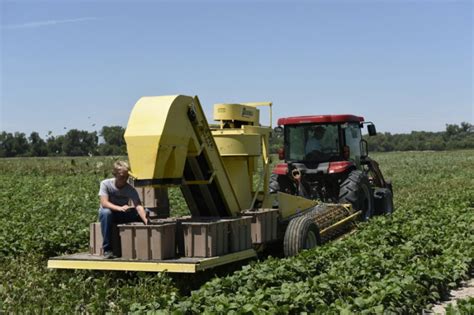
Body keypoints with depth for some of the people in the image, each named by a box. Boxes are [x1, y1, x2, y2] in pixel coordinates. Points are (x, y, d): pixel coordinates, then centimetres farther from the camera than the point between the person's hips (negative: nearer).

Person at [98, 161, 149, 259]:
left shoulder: (130, 190, -14)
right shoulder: (105, 184, -17)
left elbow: (138, 206, -27)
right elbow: (104, 203, -28)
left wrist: (146, 220, -46)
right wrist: (119, 208, -46)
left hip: (123, 216, 2)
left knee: (145, 212, -21)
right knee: (106, 212, -39)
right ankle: (107, 249, -32)